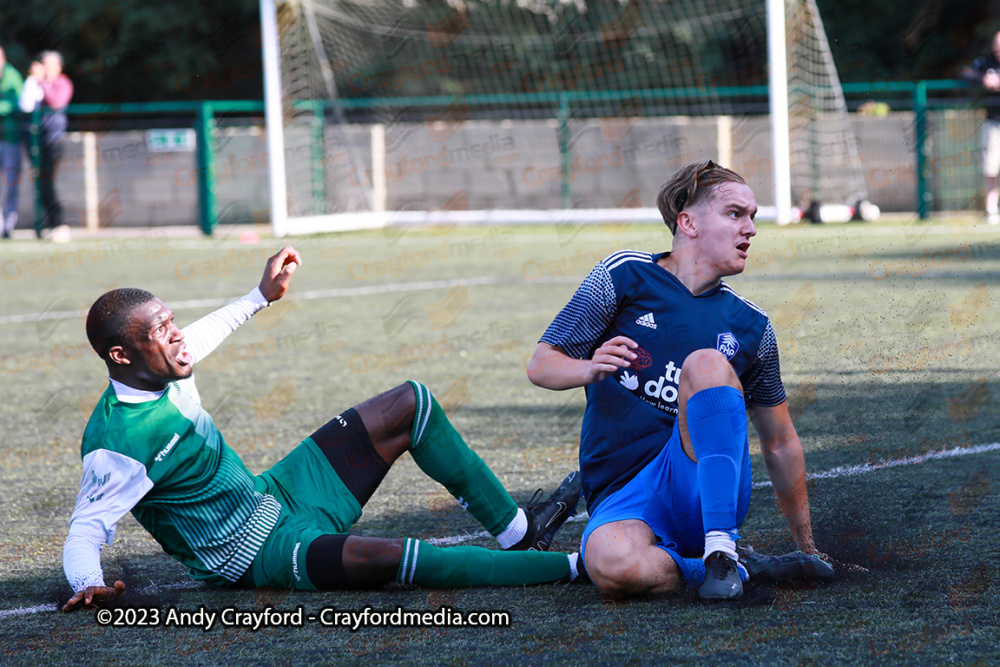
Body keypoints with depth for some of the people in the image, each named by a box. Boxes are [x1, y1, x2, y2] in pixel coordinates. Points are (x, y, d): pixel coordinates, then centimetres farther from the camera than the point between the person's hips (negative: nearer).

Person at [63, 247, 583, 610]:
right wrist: (88, 584, -49)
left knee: (411, 404, 9)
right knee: (382, 557, -37)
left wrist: (261, 296, 32)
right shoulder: (115, 444, -26)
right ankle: (569, 567, -30)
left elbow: (191, 342, 23)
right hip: (257, 552, -10)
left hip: (276, 496, 10)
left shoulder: (162, 372, 0)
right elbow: (85, 530, -28)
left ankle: (516, 531, 15)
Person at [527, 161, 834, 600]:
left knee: (706, 363, -27)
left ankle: (720, 550, -29)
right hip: (621, 500, -2)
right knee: (613, 567, -40)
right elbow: (541, 365, 4)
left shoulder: (750, 327, 12)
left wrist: (808, 549, 22)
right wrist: (590, 369, -19)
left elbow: (780, 444, 20)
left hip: (701, 483, 2)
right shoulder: (624, 277, 4)